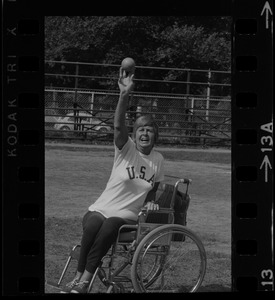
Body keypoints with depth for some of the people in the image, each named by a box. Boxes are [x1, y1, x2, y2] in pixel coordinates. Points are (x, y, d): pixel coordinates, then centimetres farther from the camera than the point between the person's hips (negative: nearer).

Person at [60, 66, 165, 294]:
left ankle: (84, 281, -35)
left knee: (109, 227, -35)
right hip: (101, 209, -1)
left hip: (127, 217, 1)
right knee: (93, 226, -37)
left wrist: (150, 202, -2)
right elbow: (118, 126, -22)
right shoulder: (126, 148, -2)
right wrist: (124, 95, -36)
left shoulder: (158, 160, 8)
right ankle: (79, 277, -30)